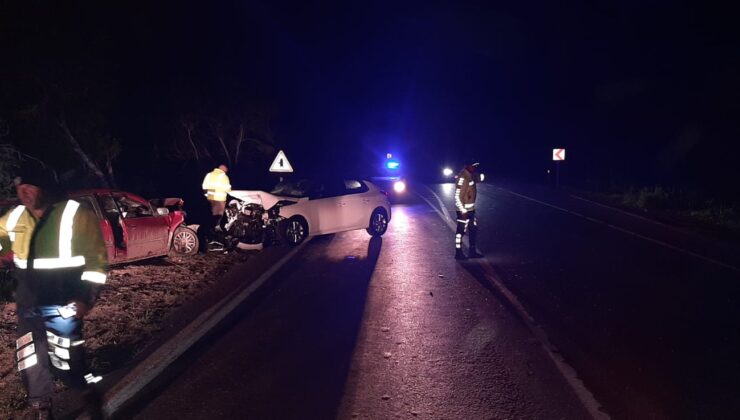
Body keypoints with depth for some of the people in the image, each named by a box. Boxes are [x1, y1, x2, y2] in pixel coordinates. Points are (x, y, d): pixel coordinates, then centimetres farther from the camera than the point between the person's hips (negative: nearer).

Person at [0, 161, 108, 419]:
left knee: (65, 361, 0)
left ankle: (88, 395, 28)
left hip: (63, 305, -6)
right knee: (29, 362, 13)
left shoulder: (77, 216, -11)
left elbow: (97, 261, -10)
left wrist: (87, 297, -16)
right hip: (28, 305, 6)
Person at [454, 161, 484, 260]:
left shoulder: (470, 175, 7)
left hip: (470, 209, 10)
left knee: (473, 229, 16)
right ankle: (458, 253, 12)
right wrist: (463, 210, -21)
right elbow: (457, 196, -22)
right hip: (463, 210, -9)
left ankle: (472, 251, 27)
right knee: (461, 230, 1)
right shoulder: (462, 177, -21)